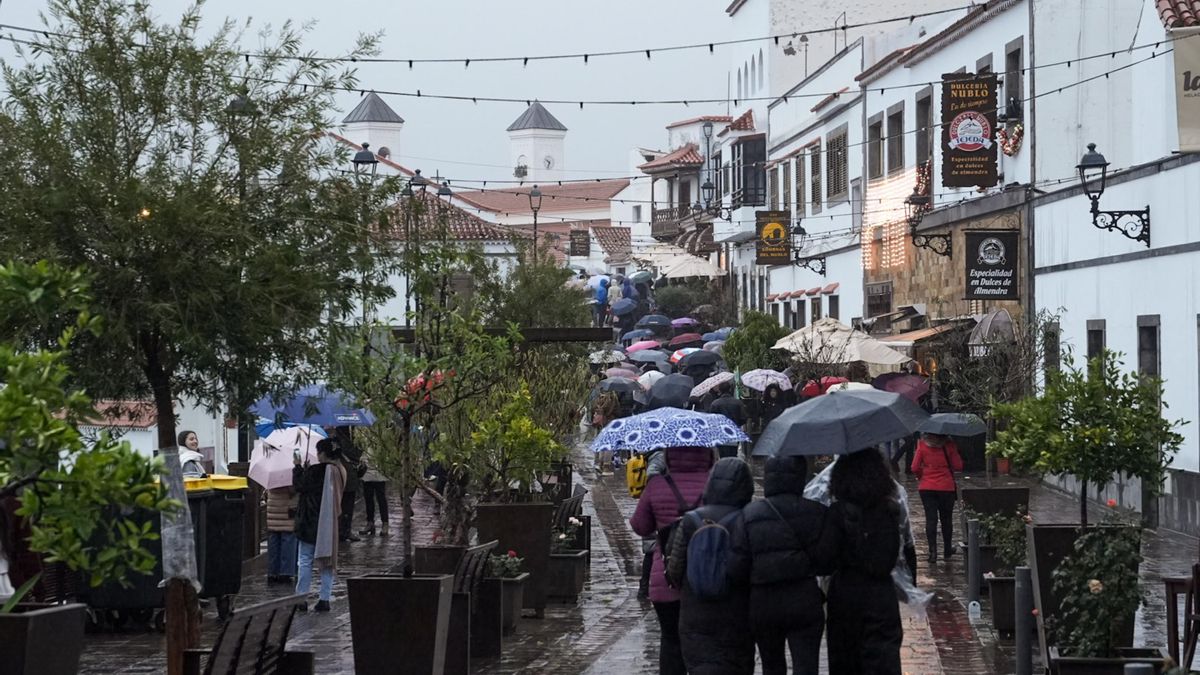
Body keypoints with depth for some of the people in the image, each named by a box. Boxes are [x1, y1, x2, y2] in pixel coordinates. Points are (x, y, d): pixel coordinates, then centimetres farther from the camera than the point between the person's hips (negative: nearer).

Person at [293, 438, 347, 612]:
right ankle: (324, 598, 7)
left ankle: (301, 597, 2)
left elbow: (299, 486, -9)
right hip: (330, 524, 6)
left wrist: (298, 467, 4)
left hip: (311, 522, -6)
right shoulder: (339, 471, 4)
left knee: (305, 560, 3)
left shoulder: (316, 471, -18)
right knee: (327, 559, 9)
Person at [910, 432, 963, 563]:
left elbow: (915, 468, -8)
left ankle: (933, 551, -4)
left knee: (931, 519, 3)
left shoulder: (922, 445, -7)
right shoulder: (949, 445, -8)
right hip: (946, 487, 0)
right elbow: (958, 466, -8)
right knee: (946, 519, 15)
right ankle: (947, 549, 26)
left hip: (926, 487, 0)